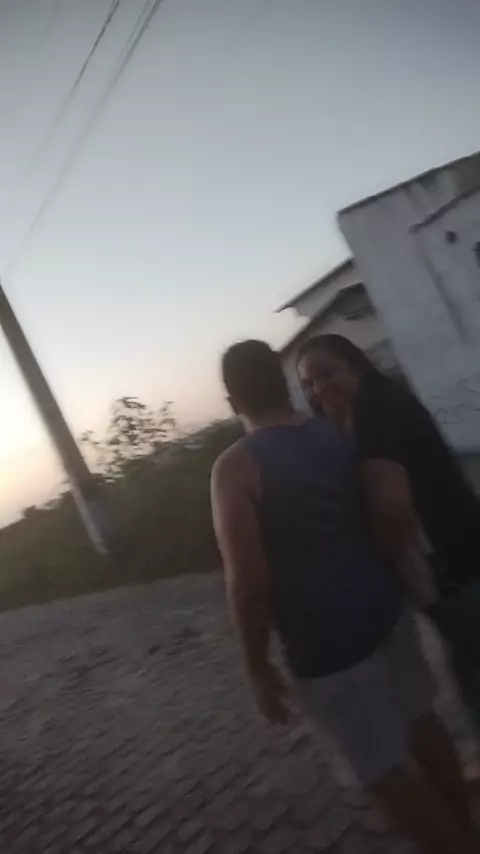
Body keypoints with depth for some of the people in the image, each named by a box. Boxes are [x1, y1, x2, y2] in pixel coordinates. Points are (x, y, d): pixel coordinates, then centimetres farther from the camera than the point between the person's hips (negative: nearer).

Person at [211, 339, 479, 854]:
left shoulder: (235, 468, -17)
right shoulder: (338, 436, 2)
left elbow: (248, 583, -21)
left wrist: (257, 665, -8)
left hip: (324, 643, -7)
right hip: (383, 609, 7)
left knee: (385, 771, 11)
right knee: (421, 724, 24)